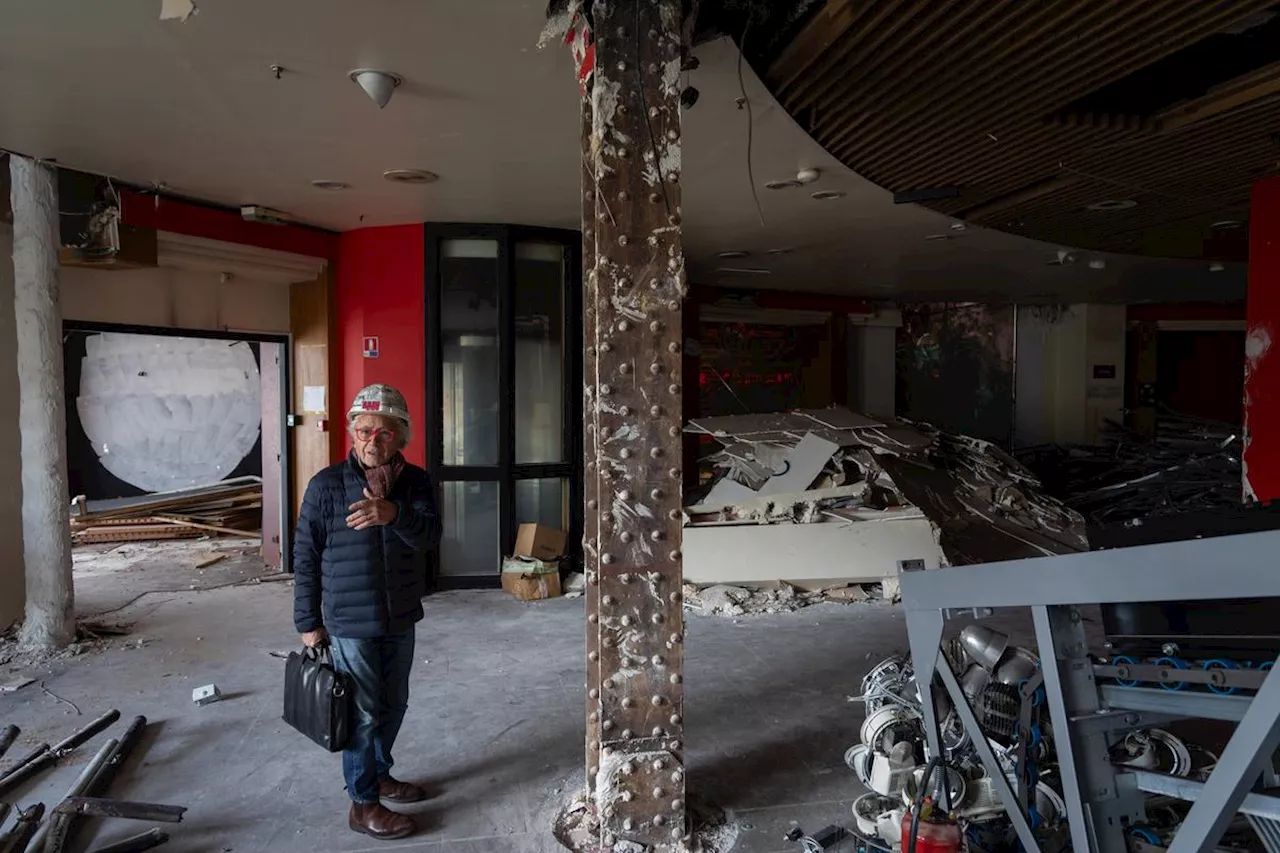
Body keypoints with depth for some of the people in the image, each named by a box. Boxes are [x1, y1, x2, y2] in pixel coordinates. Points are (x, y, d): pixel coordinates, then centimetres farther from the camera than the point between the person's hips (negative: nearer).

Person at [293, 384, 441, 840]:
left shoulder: (415, 481, -3)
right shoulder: (326, 485, -12)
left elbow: (429, 536, -18)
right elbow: (305, 557, -6)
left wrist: (392, 514, -38)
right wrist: (308, 622, -4)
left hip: (401, 620, 5)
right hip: (350, 623, -4)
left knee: (393, 706, 19)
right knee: (363, 713, 4)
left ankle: (380, 776, 40)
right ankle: (364, 804, 21)